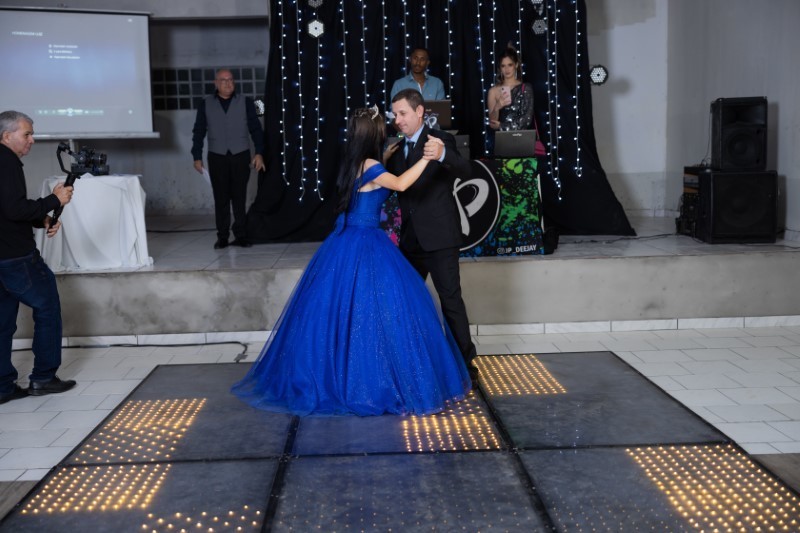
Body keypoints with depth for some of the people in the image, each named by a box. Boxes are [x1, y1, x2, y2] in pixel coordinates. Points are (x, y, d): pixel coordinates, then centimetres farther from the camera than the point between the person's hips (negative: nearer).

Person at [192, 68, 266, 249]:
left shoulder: (245, 102, 6)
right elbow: (199, 131, 8)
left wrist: (259, 153, -4)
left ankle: (240, 235, 5)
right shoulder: (206, 104, 7)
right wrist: (197, 157, 3)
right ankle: (222, 236, 8)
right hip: (217, 158, 1)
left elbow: (256, 129, 4)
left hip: (240, 156, -1)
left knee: (239, 197, -1)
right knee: (221, 198, 2)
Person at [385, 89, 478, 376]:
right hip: (410, 237, 7)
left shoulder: (440, 140, -8)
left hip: (439, 235, -7)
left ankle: (464, 360, 2)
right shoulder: (398, 149, 12)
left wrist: (442, 155, -44)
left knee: (450, 296, -6)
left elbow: (464, 171, -25)